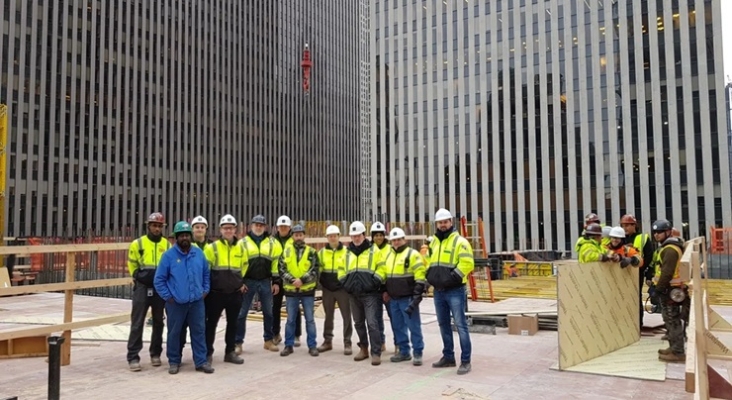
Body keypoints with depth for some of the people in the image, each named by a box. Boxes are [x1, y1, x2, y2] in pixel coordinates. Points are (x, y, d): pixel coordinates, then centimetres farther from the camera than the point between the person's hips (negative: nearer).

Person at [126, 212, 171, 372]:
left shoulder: (167, 245, 4)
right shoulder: (138, 243, -1)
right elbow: (132, 264, 9)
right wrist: (139, 276, 3)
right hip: (142, 287, -2)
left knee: (158, 322, 11)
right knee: (137, 323, -3)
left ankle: (155, 354, 23)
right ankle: (133, 357, 2)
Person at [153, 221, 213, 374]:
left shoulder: (199, 253, 4)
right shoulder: (168, 255, -7)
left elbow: (206, 273, 16)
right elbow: (159, 279, -3)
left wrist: (205, 290, 7)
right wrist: (167, 297, -6)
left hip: (197, 301, 3)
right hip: (176, 303, -2)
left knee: (199, 331, 6)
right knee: (174, 333, 7)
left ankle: (201, 361, 14)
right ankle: (174, 362, 22)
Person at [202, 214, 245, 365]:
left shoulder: (240, 248, 6)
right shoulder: (212, 247, -6)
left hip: (235, 293, 4)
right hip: (216, 293, -4)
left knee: (232, 323, 12)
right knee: (211, 323, 4)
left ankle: (230, 352, 23)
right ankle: (208, 353, 14)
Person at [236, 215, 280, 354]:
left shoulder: (271, 242, 7)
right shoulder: (243, 242, 1)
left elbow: (275, 262, 7)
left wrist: (276, 281, 2)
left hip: (265, 282, 2)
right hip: (248, 282, -2)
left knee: (268, 312, 9)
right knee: (242, 313, 1)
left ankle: (268, 341, 21)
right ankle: (238, 343, 9)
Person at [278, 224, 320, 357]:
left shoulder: (311, 252, 2)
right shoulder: (286, 251, 6)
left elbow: (314, 270, -6)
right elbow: (282, 269, -1)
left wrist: (302, 280, -19)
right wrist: (292, 280, -17)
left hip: (307, 290, -1)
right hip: (291, 290, 1)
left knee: (310, 319, 5)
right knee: (290, 320, 9)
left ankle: (312, 346, 13)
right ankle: (289, 345, 18)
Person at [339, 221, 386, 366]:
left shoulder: (374, 251, -2)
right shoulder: (347, 253, 12)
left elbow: (381, 269, -6)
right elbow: (341, 271, 19)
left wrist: (374, 282, -14)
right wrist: (345, 284, 6)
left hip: (370, 294, -5)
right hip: (354, 294, 6)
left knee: (372, 323, -10)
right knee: (358, 323, 13)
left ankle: (376, 353, -5)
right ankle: (364, 349, 27)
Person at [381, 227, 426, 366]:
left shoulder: (413, 254, -9)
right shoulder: (388, 255, 14)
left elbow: (420, 277, -13)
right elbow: (384, 274, 23)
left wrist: (417, 296, -19)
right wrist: (385, 291, 14)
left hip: (407, 298, -7)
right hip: (393, 298, 7)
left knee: (413, 326, -3)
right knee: (398, 326, 12)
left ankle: (417, 353, 6)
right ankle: (404, 352, 22)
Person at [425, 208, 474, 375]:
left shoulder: (460, 241, -7)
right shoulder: (433, 242, 14)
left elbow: (467, 263, -16)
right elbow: (428, 262, 23)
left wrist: (452, 278, -19)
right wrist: (430, 276, 7)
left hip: (455, 291, -7)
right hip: (438, 291, 7)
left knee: (460, 325, -6)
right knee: (443, 325, 14)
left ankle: (465, 361, 0)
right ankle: (448, 357, 25)